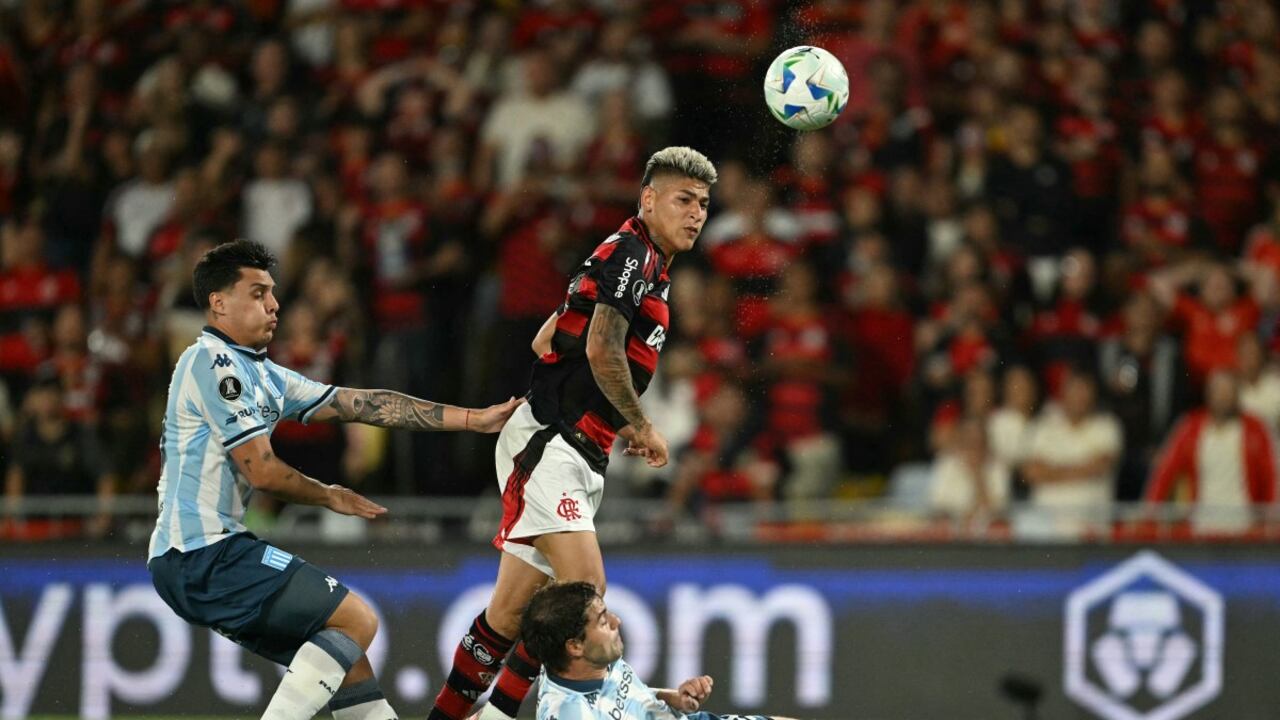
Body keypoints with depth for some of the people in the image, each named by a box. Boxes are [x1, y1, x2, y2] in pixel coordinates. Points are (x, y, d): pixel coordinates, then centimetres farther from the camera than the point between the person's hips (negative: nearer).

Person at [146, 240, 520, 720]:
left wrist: (475, 420, 12)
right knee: (357, 621, -10)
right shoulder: (212, 363, -10)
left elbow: (363, 405, 16)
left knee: (348, 660, 10)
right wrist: (329, 497, 5)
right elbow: (262, 471, -13)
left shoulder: (262, 375, 18)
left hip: (202, 559, 9)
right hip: (203, 556, -9)